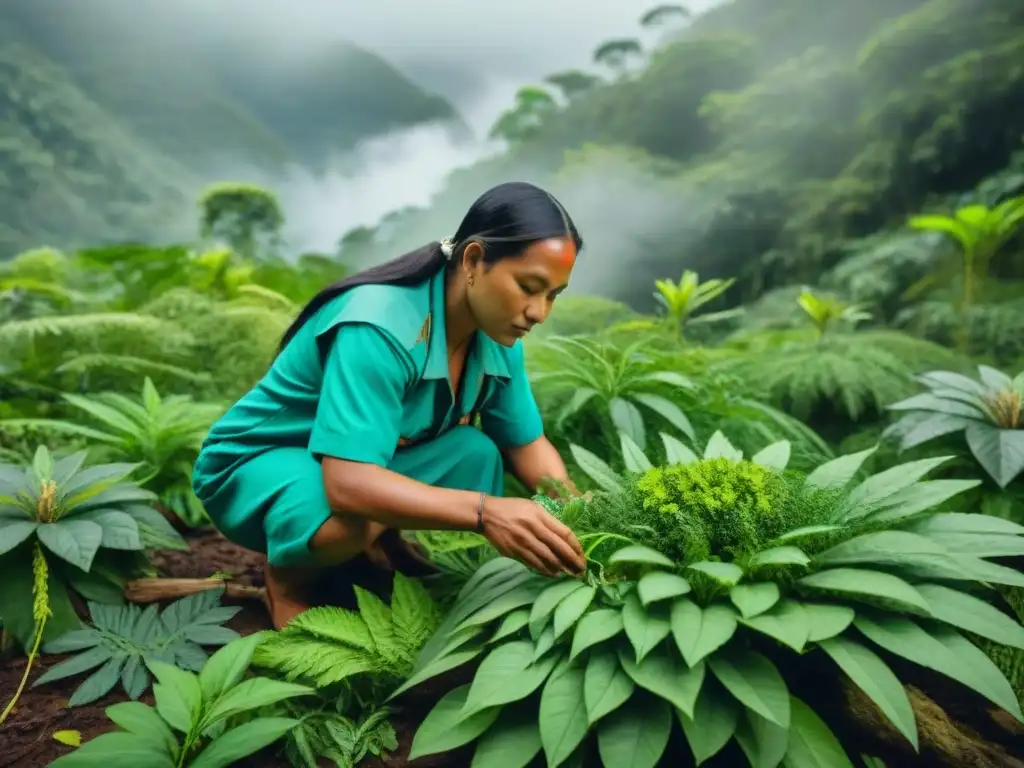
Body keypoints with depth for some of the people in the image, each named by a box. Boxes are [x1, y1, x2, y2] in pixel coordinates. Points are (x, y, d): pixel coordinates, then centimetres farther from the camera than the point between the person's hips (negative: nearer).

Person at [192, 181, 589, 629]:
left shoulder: (497, 334, -11)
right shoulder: (380, 330, -35)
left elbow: (527, 442, -2)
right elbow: (349, 484, -43)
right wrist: (483, 511, -52)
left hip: (370, 465, 7)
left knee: (477, 454, -17)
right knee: (352, 516, -37)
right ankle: (287, 578, -4)